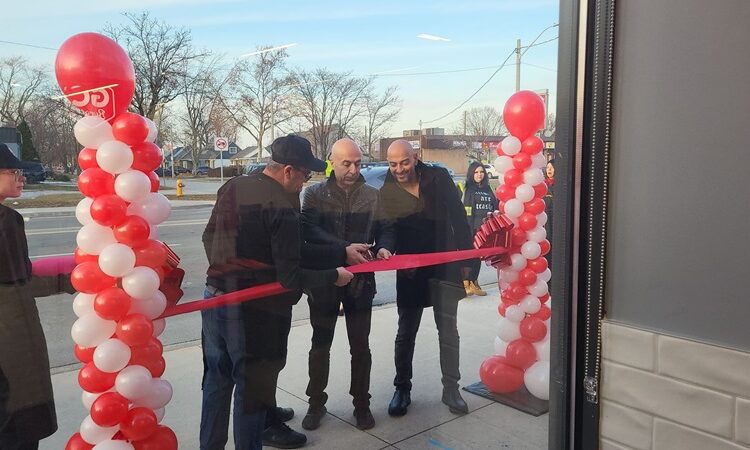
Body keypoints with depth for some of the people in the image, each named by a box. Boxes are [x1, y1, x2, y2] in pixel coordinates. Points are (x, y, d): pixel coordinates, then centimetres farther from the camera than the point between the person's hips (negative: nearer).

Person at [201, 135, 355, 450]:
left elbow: (210, 237, 12)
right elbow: (290, 278, -18)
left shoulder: (232, 188, 3)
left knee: (217, 380, 20)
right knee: (252, 386, 9)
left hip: (215, 297, 8)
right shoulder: (282, 208, -19)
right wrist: (333, 276, -5)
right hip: (253, 309, -8)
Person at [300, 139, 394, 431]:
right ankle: (316, 402, 27)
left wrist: (383, 247, -16)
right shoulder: (315, 194, -3)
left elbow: (385, 229, 8)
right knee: (321, 344, 11)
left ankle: (361, 403, 27)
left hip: (361, 280, 2)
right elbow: (309, 231, -16)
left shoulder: (372, 196, 4)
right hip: (324, 278, -1)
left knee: (360, 345, 11)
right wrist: (345, 248, -28)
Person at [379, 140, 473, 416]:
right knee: (406, 333, 9)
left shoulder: (438, 178, -6)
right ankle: (402, 388, 23)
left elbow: (458, 218, -3)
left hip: (445, 266, 0)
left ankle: (451, 388, 21)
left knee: (448, 330, 7)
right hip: (409, 270, 1)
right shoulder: (386, 193, -4)